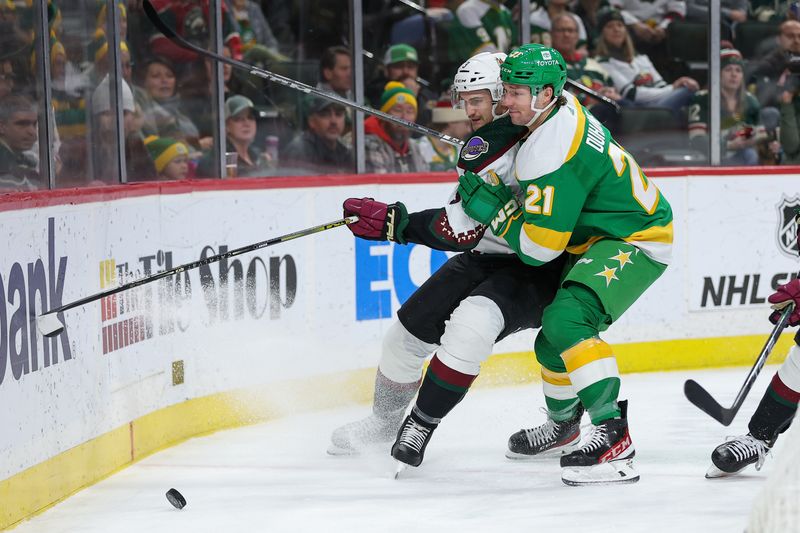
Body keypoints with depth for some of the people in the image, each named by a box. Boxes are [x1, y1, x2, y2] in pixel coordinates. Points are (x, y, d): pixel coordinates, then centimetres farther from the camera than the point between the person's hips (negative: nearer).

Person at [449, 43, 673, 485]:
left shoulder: (551, 154, -29)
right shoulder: (561, 107, -1)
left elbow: (538, 247, -26)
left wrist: (489, 206, -16)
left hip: (634, 241, -11)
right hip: (596, 237, 11)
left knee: (566, 320, -31)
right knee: (553, 336, 20)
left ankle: (613, 435, -35)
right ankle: (563, 424, 47)